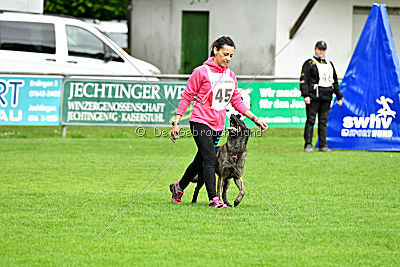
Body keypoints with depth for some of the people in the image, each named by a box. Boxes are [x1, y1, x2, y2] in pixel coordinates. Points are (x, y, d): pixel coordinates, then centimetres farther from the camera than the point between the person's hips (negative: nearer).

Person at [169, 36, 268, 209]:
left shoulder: (230, 76, 11)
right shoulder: (201, 72, -7)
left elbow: (237, 102, 15)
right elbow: (187, 97, -5)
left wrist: (255, 119, 6)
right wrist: (176, 123, -9)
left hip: (218, 125, 6)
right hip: (200, 122, -6)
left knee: (200, 161, 13)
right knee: (211, 159, -16)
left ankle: (178, 187, 34)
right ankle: (213, 199, -17)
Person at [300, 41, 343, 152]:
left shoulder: (329, 64, 21)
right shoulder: (309, 63, 3)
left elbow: (335, 82, 25)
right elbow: (303, 80, -5)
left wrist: (339, 97, 20)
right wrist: (305, 95, -17)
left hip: (326, 97, 5)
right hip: (313, 97, -5)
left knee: (323, 122, 6)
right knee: (310, 121, -6)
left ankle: (323, 145, 8)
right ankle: (308, 145, -5)